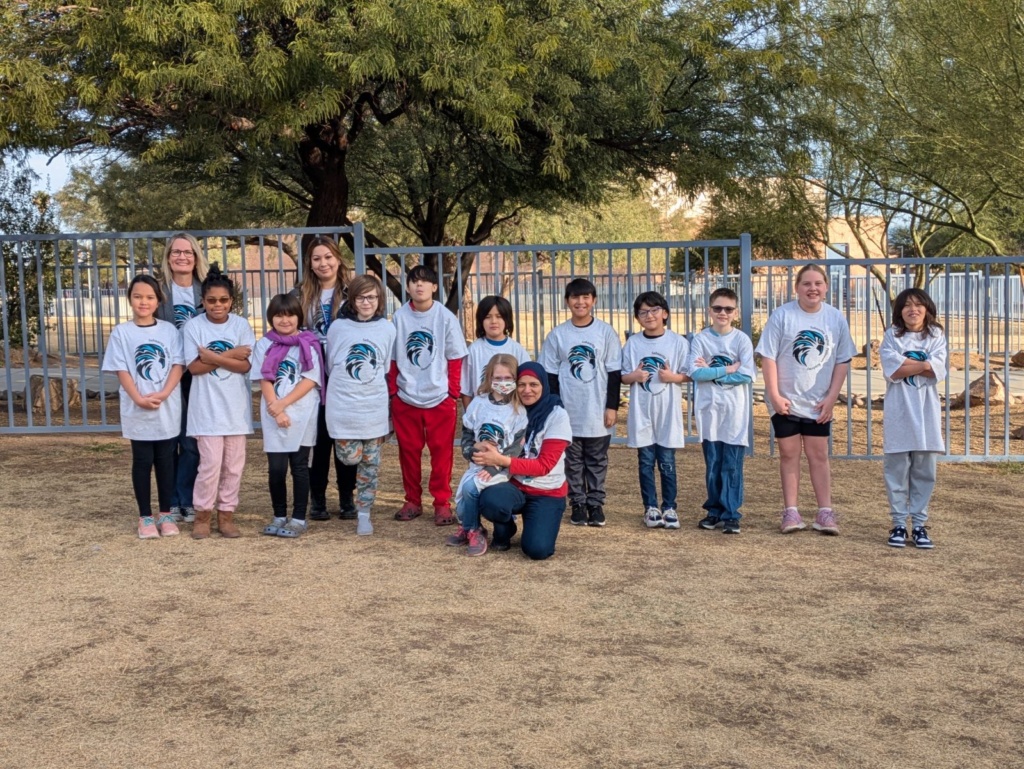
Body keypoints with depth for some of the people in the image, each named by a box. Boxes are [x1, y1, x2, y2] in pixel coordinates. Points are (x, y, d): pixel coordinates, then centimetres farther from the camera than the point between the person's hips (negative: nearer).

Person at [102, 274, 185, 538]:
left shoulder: (169, 330, 3)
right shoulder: (121, 332, 0)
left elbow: (178, 365, -1)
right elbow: (121, 370, -5)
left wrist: (162, 394, -15)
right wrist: (139, 398, -17)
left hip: (168, 409, 1)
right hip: (137, 410, -1)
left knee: (165, 460, 8)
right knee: (142, 461, 5)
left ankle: (166, 514, 18)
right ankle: (145, 517, 13)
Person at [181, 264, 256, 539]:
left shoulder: (241, 324, 1)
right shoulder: (194, 326, -4)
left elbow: (246, 365, -7)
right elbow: (194, 367, -10)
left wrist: (212, 357, -15)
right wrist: (229, 355, -13)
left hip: (236, 406, 2)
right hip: (207, 406, -2)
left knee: (234, 464, 7)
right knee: (211, 463, -7)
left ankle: (226, 513, 20)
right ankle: (202, 514, 10)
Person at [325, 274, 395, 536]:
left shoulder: (387, 329, 0)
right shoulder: (338, 327, -2)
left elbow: (387, 368, 9)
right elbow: (330, 365, 9)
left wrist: (372, 388, 9)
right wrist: (344, 387, 11)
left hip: (375, 408, 1)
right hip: (343, 406, -1)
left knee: (370, 464, 6)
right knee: (350, 458, -6)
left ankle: (364, 514, 16)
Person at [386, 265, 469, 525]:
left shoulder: (445, 317, -4)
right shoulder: (400, 317, 0)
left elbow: (456, 359, 0)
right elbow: (393, 359, 7)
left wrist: (453, 393, -3)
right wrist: (392, 391, 4)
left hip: (439, 398, -2)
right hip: (405, 399, 2)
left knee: (441, 452, 3)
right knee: (408, 451, 9)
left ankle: (442, 503, 13)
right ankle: (412, 501, 21)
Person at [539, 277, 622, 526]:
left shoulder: (606, 332, 1)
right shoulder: (557, 335, 2)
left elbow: (614, 373, 2)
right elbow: (550, 374, 4)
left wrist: (612, 406, -3)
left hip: (598, 412, 0)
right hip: (568, 412, 1)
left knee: (597, 460, 7)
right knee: (573, 461, 6)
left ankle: (596, 504, 16)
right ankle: (578, 504, 15)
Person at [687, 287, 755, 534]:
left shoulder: (742, 339, 0)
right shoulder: (700, 339, 2)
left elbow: (747, 375, -11)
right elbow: (695, 373, -9)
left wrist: (711, 372, -11)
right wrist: (728, 369, -11)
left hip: (735, 411, -1)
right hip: (709, 410, 1)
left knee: (732, 466, -1)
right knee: (712, 465, 8)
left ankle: (731, 514, 5)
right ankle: (715, 511, 18)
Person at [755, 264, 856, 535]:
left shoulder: (836, 318, 0)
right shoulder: (782, 316, -8)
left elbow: (843, 361, 4)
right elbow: (768, 357, -8)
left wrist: (831, 398, -2)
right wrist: (775, 395, -12)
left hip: (819, 403, 2)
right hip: (785, 401, -2)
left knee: (819, 456, 6)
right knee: (789, 455, 6)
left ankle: (825, 513, 10)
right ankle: (791, 512, 11)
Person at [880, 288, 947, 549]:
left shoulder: (936, 336, 7)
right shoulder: (892, 336, 3)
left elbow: (937, 371, -9)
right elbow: (893, 371, -12)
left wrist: (905, 363, -12)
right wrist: (923, 364, -10)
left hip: (926, 412, 2)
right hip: (899, 412, -1)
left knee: (924, 471, 4)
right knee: (897, 469, 1)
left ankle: (919, 524, 12)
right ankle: (899, 524, 9)